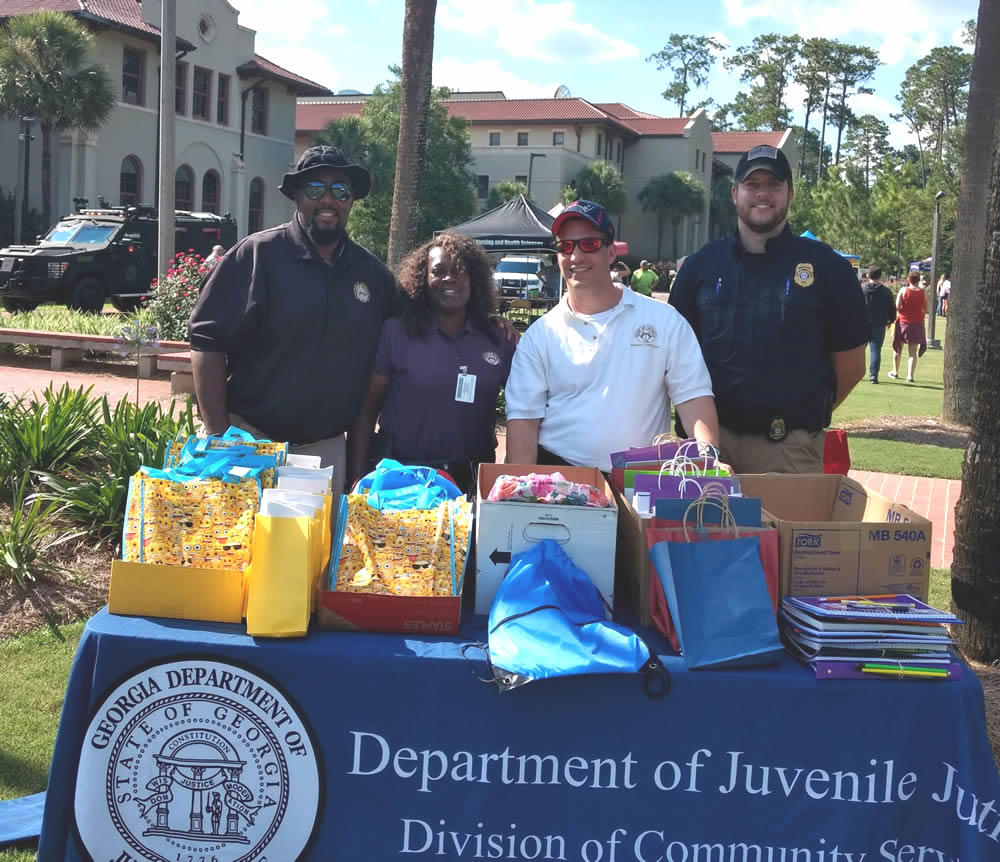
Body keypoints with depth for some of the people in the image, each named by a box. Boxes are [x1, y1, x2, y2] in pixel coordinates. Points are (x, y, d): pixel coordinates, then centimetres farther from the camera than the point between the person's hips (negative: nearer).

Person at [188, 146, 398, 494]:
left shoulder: (372, 272, 7)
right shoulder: (256, 255, -7)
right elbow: (208, 342, -10)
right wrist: (219, 438, -14)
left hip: (328, 450, 4)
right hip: (252, 440, -4)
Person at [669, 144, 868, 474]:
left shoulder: (826, 267, 3)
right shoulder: (701, 265, 10)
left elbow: (850, 364, 6)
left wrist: (807, 415, 6)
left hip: (790, 448, -2)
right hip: (710, 438, 2)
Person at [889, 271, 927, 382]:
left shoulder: (903, 290, -8)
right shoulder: (923, 292, -3)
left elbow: (897, 307, -12)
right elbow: (925, 310, 3)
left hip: (902, 322, -1)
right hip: (917, 324, 1)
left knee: (897, 348, 17)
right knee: (913, 352, 2)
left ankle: (895, 372, 28)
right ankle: (910, 376, -7)